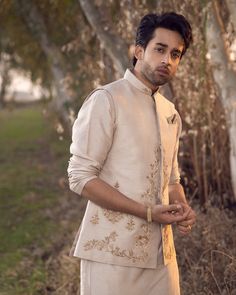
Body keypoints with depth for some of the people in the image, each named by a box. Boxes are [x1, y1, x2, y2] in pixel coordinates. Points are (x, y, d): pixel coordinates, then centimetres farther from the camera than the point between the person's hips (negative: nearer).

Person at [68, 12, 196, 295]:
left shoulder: (171, 114, 13)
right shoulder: (106, 101, -8)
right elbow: (81, 177, -13)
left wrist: (183, 208, -1)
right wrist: (148, 213, -17)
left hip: (160, 254, 7)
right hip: (113, 253, -6)